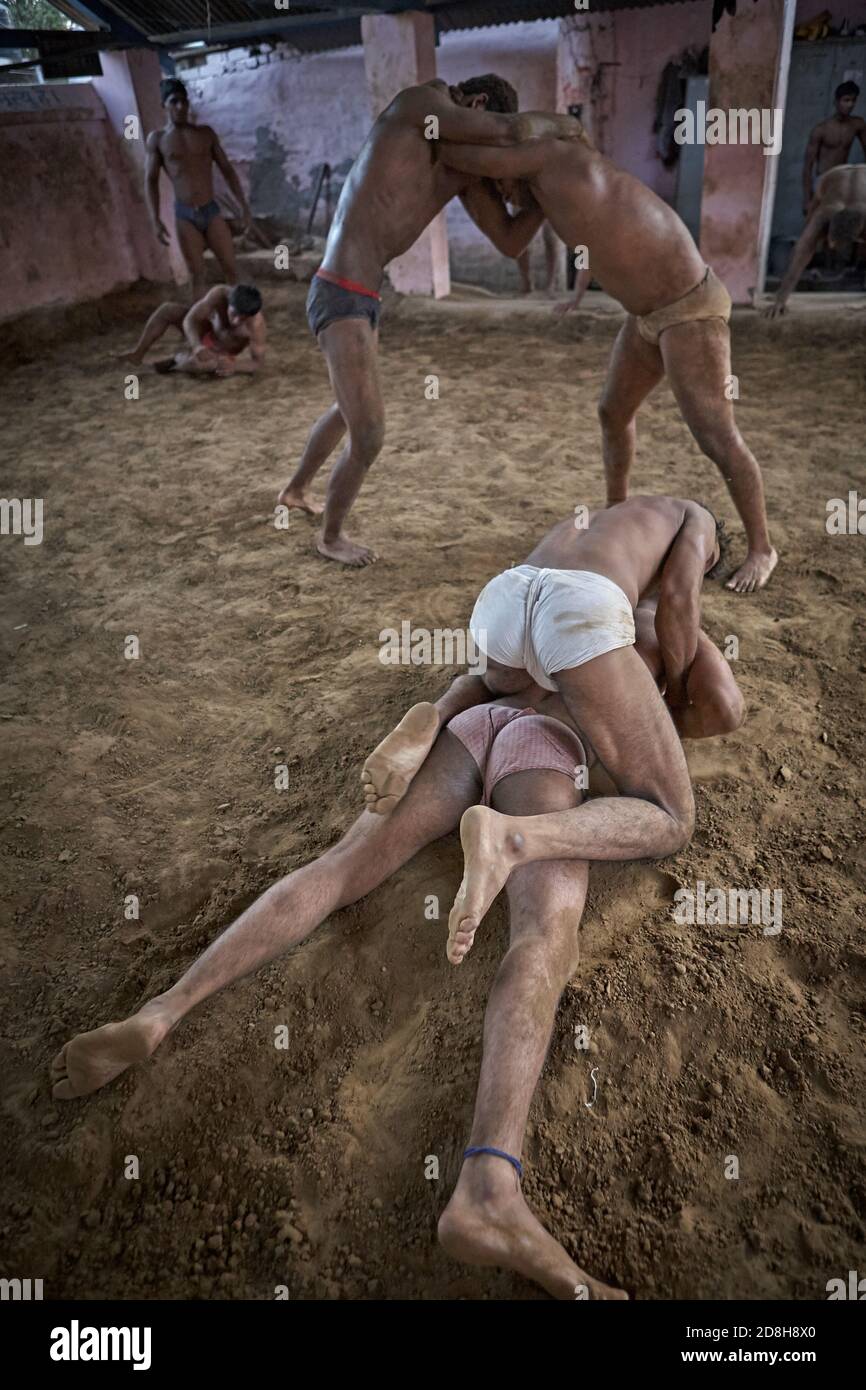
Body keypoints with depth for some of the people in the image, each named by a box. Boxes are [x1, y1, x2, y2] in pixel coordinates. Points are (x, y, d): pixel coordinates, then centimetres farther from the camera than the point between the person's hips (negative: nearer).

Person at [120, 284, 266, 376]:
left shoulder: (256, 323, -35)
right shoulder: (220, 293, -28)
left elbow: (258, 362, -26)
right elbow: (190, 320, -26)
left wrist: (234, 366, -45)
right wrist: (197, 346, -45)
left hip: (222, 355, -3)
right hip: (206, 335, 4)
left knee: (197, 365, -36)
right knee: (168, 309, -15)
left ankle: (176, 362, 1)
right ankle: (138, 353, 1)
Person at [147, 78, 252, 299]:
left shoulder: (206, 132, 8)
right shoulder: (157, 138, 2)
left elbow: (227, 170, 12)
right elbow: (151, 180, 2)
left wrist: (244, 205, 5)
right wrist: (155, 219, -8)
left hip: (212, 210, 2)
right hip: (185, 215, -2)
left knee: (230, 269, 1)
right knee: (197, 276, -1)